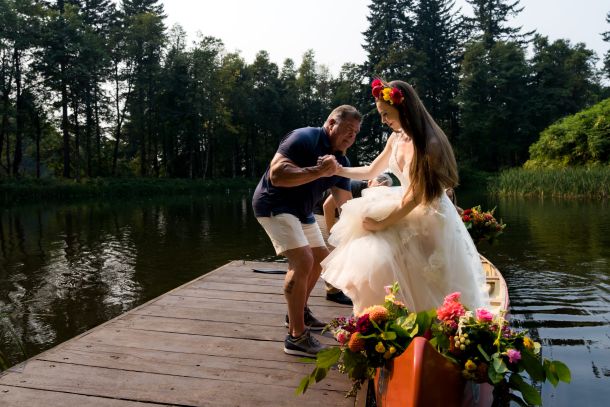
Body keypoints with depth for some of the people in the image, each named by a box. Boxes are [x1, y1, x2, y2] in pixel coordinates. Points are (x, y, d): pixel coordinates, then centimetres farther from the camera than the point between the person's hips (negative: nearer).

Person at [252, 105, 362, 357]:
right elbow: (276, 175, -32)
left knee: (320, 257, 18)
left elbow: (345, 202, 4)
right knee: (303, 261, -22)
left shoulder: (341, 161, 5)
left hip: (301, 211, 10)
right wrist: (318, 171, -37)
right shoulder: (304, 138, -20)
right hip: (274, 205, -10)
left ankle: (299, 312, 35)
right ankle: (296, 336, -15)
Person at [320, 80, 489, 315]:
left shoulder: (428, 143, -20)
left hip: (428, 218, -7)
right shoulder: (395, 138, 3)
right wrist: (339, 170, 7)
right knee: (373, 262, -2)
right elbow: (371, 172, 17)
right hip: (405, 211, 7)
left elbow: (415, 196, -20)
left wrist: (382, 224, -16)